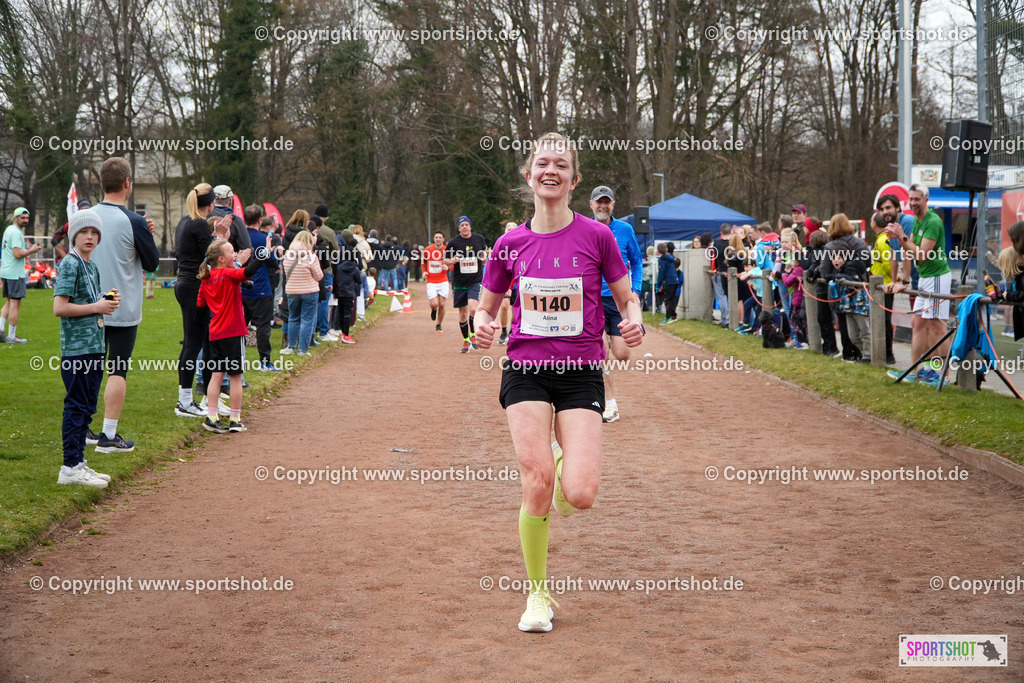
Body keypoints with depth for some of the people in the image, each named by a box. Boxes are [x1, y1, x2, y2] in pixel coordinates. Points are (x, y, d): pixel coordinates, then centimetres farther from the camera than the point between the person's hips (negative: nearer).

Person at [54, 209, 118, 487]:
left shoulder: (92, 266, 15)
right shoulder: (70, 265, -11)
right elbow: (60, 308, -19)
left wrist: (109, 302, 7)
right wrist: (97, 307, -14)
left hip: (94, 346, 9)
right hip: (76, 347, -9)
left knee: (86, 407, 13)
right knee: (76, 407, -5)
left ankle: (78, 462, 20)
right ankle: (70, 468, -1)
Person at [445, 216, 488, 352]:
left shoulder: (479, 239, 3)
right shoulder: (453, 242, -3)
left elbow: (484, 249, 24)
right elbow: (445, 260, 5)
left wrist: (484, 257, 3)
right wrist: (452, 261, -16)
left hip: (476, 281, -1)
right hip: (459, 283, 1)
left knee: (473, 309, -20)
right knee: (463, 313, 8)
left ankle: (473, 334, 4)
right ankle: (466, 340, 26)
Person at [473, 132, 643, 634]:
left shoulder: (596, 236, -2)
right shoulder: (510, 244, 4)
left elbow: (627, 298, 7)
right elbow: (486, 307, 15)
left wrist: (633, 321, -16)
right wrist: (482, 324, -8)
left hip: (581, 374, -1)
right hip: (526, 371, 1)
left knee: (580, 495, -14)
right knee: (536, 482, -13)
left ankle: (565, 467, 26)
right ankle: (537, 594, 7)